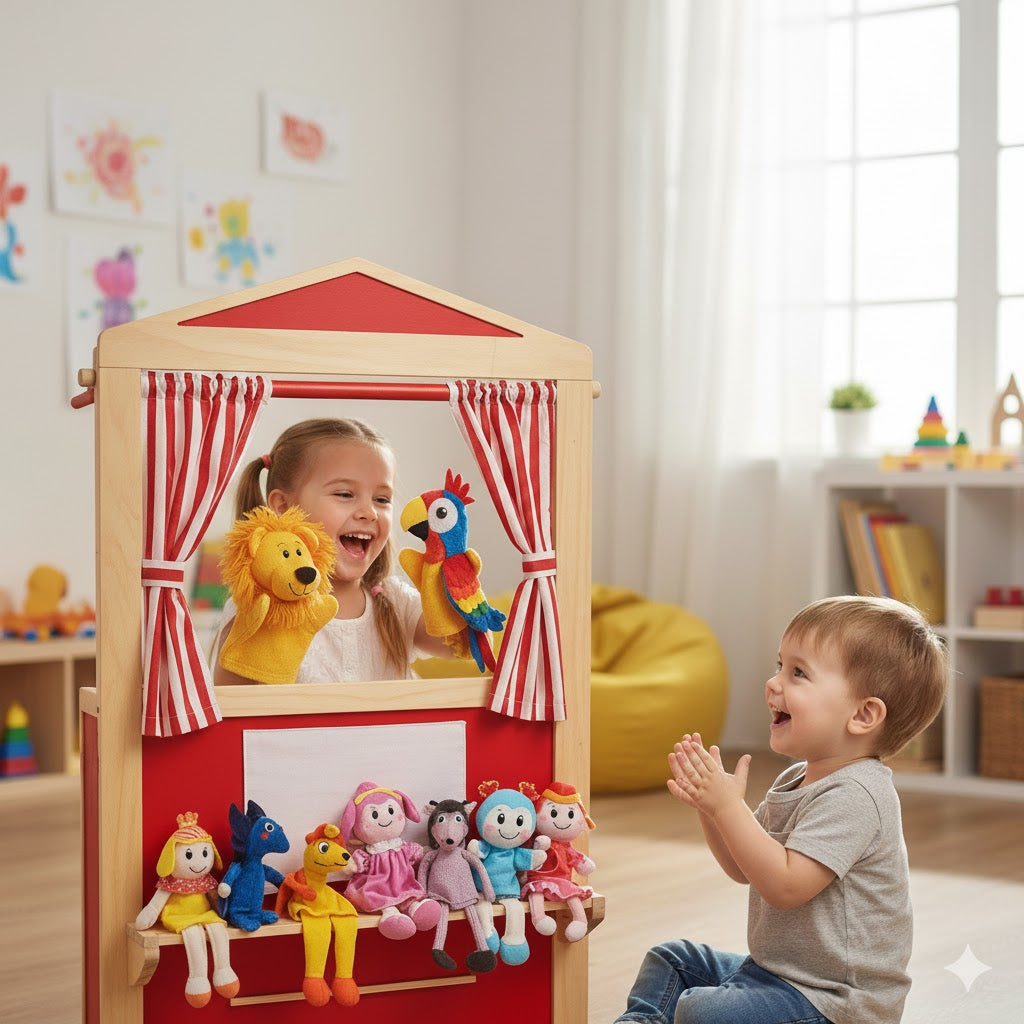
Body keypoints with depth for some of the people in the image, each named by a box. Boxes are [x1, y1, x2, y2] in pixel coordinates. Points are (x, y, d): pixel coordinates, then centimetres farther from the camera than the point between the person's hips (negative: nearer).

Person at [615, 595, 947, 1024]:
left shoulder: (854, 796, -25)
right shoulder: (798, 780, 8)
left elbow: (784, 884, -31)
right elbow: (743, 868, 15)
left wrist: (727, 805, -28)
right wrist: (708, 803, -2)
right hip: (772, 969, 11)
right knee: (669, 960, 19)